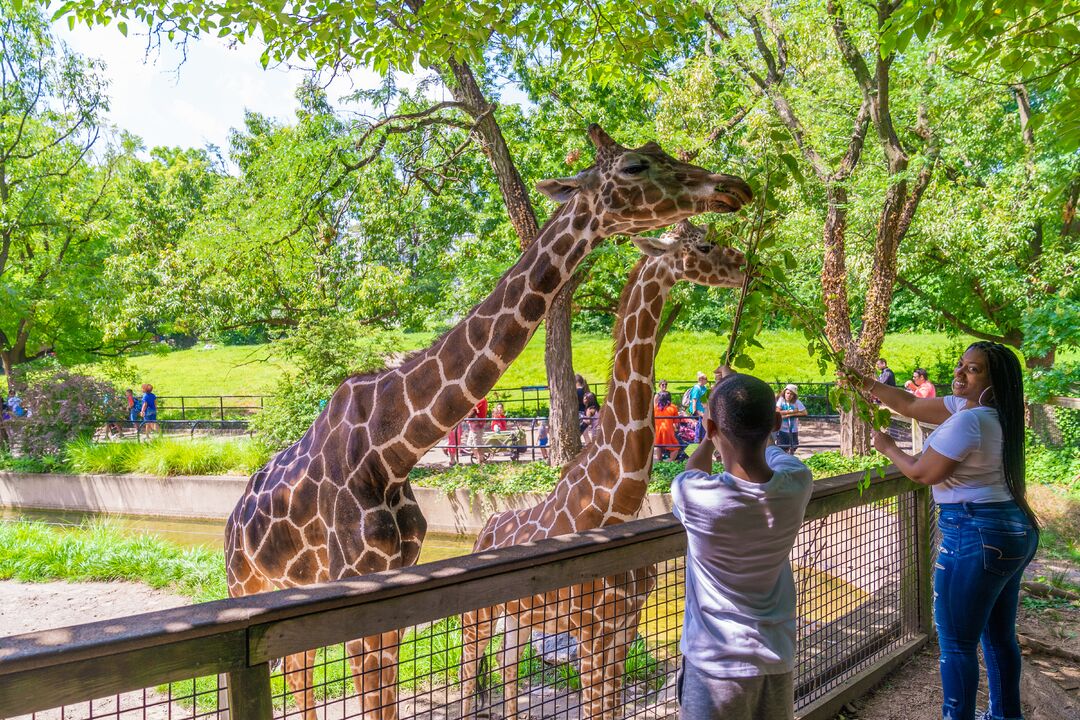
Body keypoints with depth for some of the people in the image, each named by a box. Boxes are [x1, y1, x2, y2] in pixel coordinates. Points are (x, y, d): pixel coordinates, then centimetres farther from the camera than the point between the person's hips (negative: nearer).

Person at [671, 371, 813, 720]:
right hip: (778, 658, 4)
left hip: (715, 665, -4)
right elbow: (773, 453, 10)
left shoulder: (695, 496, -25)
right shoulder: (797, 485, -15)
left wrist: (710, 439, 19)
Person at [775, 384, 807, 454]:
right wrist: (792, 411, -17)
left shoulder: (797, 402, -7)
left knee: (793, 448, 11)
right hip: (782, 429, -2)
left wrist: (790, 414, -21)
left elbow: (804, 413, -15)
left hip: (793, 430, 2)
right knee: (782, 449, 1)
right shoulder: (781, 400, -9)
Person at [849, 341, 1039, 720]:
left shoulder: (967, 421, -20)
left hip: (977, 538, -10)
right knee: (999, 635, 22)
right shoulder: (969, 406, 8)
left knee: (956, 643, 1)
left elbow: (922, 473, -11)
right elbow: (911, 405, 15)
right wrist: (867, 384, 9)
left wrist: (887, 448, 5)